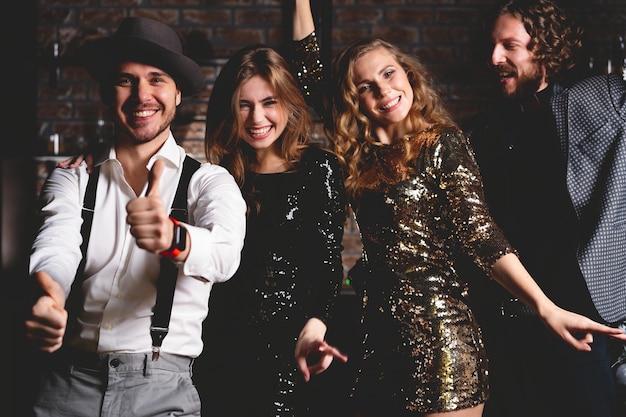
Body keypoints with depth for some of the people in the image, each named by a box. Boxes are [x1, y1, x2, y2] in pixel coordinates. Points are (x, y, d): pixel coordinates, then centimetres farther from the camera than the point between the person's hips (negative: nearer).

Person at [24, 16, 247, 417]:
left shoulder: (209, 182, 2)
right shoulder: (73, 180, 9)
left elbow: (224, 253, -18)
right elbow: (56, 250, -9)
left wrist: (172, 239, -41)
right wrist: (44, 301, -33)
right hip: (68, 383, 2)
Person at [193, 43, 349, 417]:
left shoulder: (319, 169, -4)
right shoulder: (225, 173, 9)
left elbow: (327, 262, -12)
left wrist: (313, 329, -28)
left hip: (288, 352, -4)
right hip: (222, 352, 4)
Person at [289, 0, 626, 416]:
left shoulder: (442, 143, -5)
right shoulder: (358, 152, 8)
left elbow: (478, 234, -12)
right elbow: (309, 68, 16)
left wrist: (548, 309, -21)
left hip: (439, 331, -5)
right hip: (379, 333, 6)